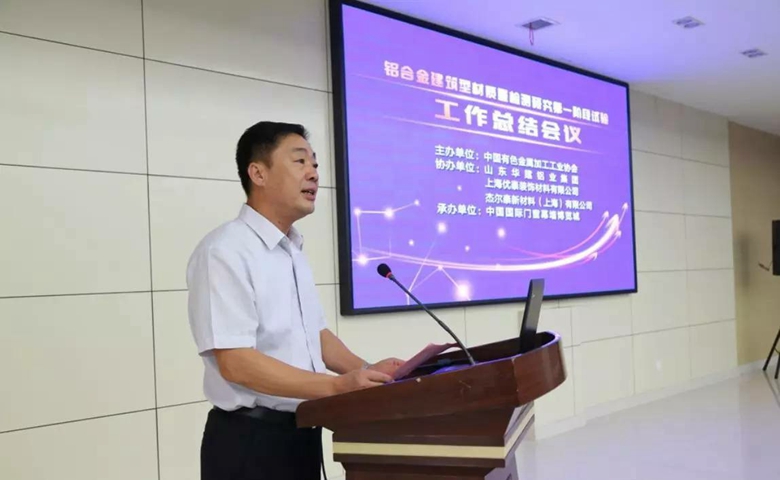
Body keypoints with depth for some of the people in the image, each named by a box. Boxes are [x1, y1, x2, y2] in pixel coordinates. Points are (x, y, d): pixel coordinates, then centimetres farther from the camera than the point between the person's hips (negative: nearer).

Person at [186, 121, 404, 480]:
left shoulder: (293, 253, 11)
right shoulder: (225, 251, -16)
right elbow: (235, 362, -22)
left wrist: (366, 371, 0)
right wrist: (336, 386, -26)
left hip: (301, 434, 8)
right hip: (250, 440, -8)